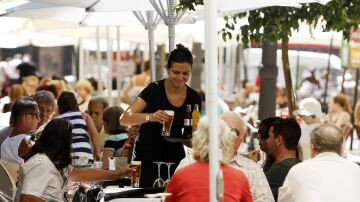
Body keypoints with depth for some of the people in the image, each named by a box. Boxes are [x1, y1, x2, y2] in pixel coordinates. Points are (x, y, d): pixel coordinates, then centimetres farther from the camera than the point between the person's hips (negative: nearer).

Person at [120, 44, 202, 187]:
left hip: (175, 160, 3)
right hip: (147, 159, -3)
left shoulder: (194, 98, 0)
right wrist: (151, 117, -35)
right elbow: (124, 119, -19)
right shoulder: (155, 90, -11)